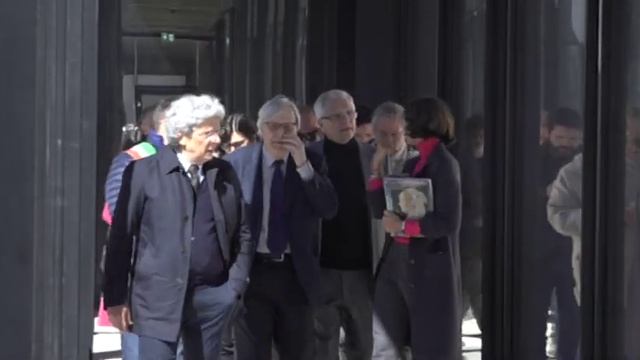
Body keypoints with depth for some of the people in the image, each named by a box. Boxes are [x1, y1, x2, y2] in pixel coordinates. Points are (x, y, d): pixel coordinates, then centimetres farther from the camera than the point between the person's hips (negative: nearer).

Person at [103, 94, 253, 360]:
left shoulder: (224, 173, 8)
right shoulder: (143, 172, -4)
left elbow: (242, 234, 12)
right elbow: (121, 238, -3)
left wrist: (235, 287, 2)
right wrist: (116, 298, -5)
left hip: (212, 297, 4)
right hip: (159, 297, -4)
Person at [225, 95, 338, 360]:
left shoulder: (311, 162, 1)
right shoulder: (238, 162, -2)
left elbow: (329, 210, -10)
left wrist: (303, 167, -19)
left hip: (297, 273, 1)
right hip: (252, 271, -1)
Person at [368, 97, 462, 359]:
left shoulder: (444, 164, -10)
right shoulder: (412, 164, 12)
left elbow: (448, 222, -18)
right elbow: (383, 210, 12)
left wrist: (403, 226, -13)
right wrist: (377, 172, 5)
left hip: (431, 264, -8)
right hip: (401, 260, 8)